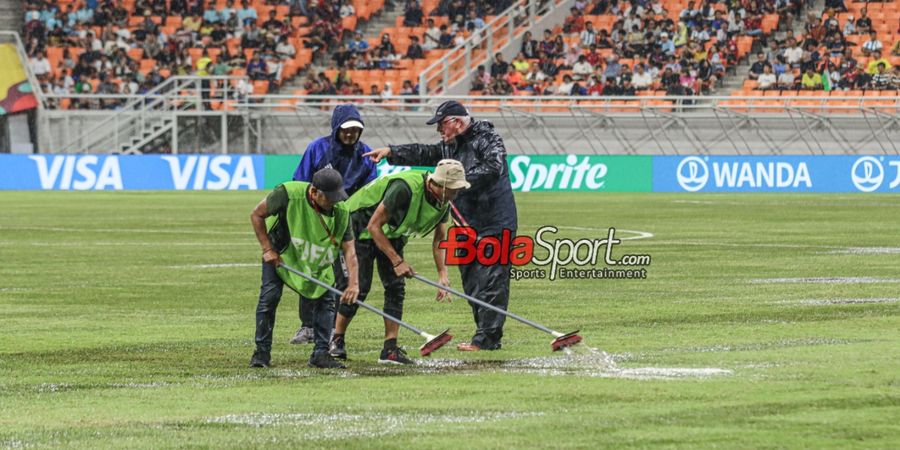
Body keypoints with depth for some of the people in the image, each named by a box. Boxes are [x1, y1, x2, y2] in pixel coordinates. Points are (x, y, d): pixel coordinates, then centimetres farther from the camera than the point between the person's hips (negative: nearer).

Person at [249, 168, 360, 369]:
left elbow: (349, 248, -22)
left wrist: (353, 283, -34)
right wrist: (267, 249, -20)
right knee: (269, 296, -13)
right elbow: (257, 214, -19)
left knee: (326, 298, -8)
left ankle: (320, 353, 1)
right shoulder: (288, 194, -33)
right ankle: (262, 352, 1)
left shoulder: (341, 211, -25)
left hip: (318, 260, 3)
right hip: (280, 253, -3)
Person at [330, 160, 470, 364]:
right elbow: (374, 226, -29)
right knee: (359, 286, -11)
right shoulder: (405, 188, -36)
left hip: (391, 233, 7)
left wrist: (443, 274, -12)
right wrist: (397, 261, -27)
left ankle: (390, 349, -3)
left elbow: (439, 239, 2)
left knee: (396, 287, -5)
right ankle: (337, 340, 6)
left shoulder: (443, 202, -12)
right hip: (362, 226, -7)